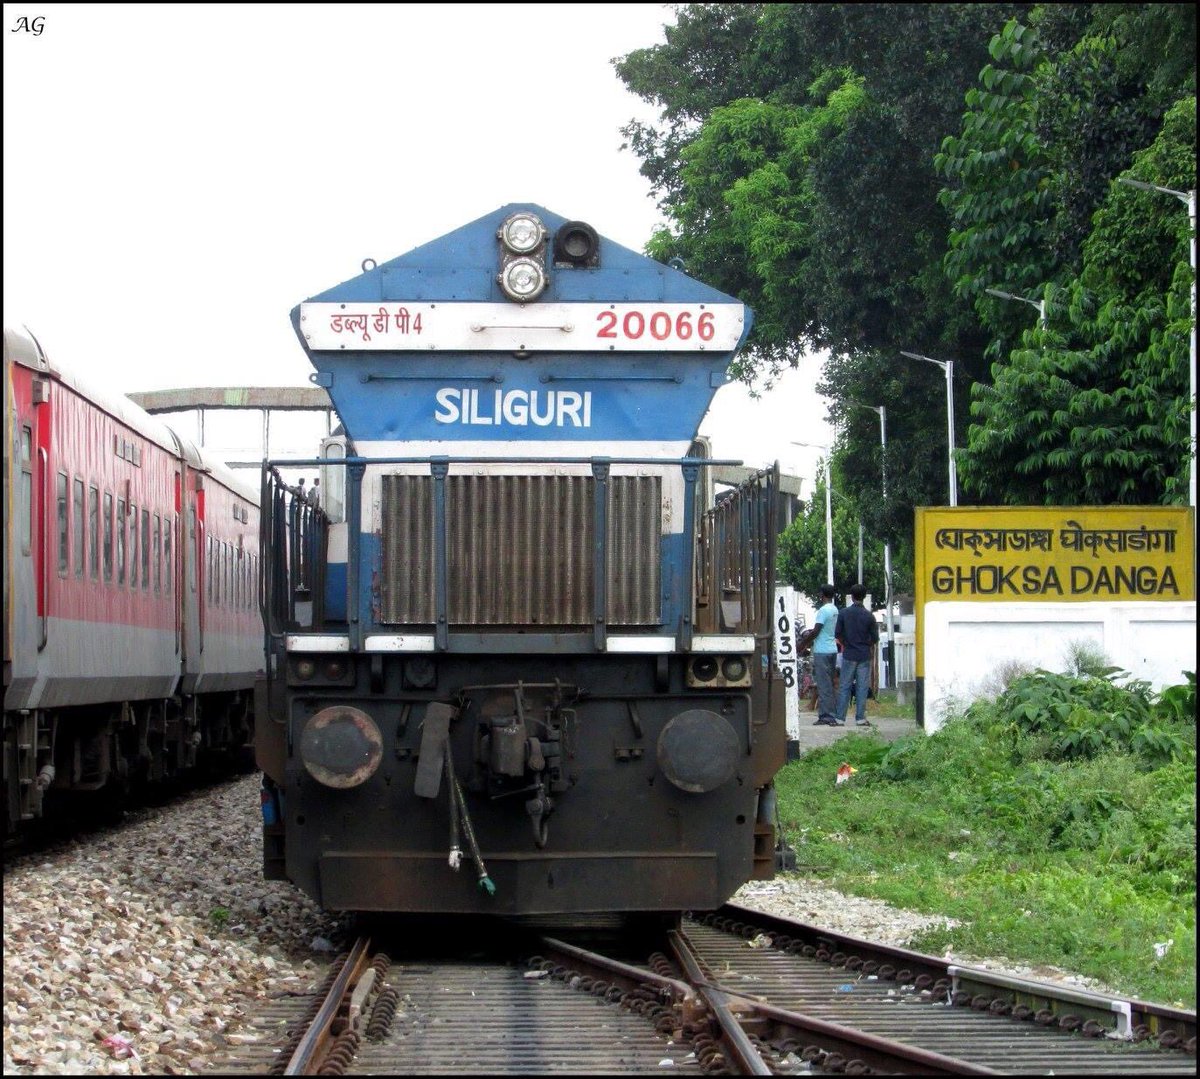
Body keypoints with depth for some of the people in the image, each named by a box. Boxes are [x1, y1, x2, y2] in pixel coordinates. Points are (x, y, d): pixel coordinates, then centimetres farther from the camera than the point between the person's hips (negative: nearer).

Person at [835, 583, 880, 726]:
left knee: (845, 687, 5)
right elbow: (875, 639, 0)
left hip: (849, 655, 1)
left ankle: (840, 717, 3)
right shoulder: (869, 616, -5)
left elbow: (837, 634, 1)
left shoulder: (844, 613, -4)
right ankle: (860, 718, 1)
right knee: (862, 687, 3)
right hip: (864, 655, -1)